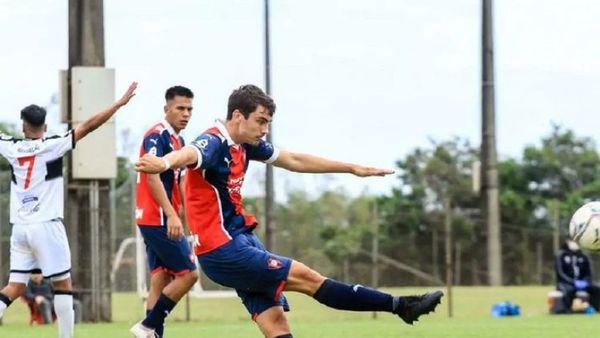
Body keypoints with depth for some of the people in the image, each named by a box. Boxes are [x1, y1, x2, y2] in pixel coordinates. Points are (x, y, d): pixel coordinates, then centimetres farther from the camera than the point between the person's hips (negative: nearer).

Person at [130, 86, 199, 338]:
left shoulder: (178, 140, 17)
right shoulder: (157, 136, -13)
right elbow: (152, 177, -22)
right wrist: (171, 214, -29)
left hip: (162, 220, 9)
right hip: (157, 219, -9)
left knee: (161, 280, 6)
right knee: (188, 273, -8)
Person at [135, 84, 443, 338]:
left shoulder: (246, 145, 8)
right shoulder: (214, 143, -19)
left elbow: (295, 161, 20)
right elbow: (189, 154, -43)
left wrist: (353, 168, 23)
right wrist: (164, 163, -68)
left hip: (241, 239, 9)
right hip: (222, 250, -9)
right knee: (307, 278, -6)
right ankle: (400, 306, 0)